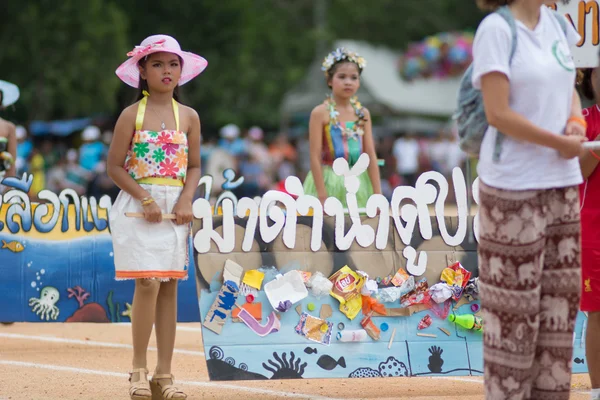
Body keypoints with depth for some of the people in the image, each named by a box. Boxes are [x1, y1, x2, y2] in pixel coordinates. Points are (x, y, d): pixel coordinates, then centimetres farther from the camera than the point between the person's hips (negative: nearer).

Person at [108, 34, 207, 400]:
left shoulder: (188, 117, 7)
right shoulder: (132, 115, -3)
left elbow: (194, 166, 11)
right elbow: (115, 166, -4)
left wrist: (186, 200, -6)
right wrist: (145, 199, -14)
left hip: (175, 208, 4)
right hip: (138, 205, -4)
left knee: (170, 286, 3)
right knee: (148, 283, -13)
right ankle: (139, 369, -1)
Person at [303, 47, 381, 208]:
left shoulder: (362, 113, 7)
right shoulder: (321, 113, -6)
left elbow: (371, 155, 5)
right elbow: (315, 157, -8)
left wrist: (377, 195, 0)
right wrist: (322, 197, -13)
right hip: (330, 183, -4)